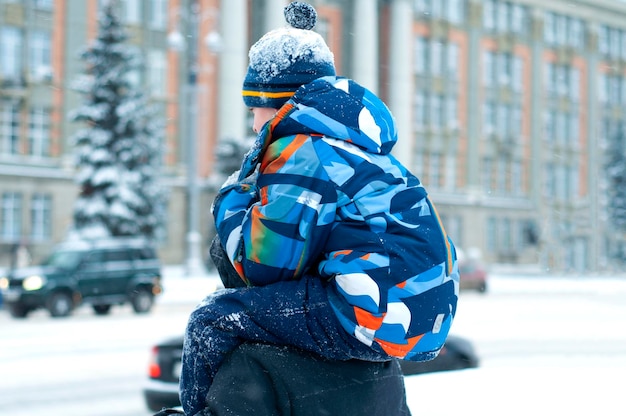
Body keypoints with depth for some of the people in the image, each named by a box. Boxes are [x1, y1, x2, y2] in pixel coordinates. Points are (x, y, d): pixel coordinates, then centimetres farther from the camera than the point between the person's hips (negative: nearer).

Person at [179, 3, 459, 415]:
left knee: (213, 320, -7)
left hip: (375, 317, -10)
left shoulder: (299, 152, -9)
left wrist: (231, 200, 6)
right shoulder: (349, 146, 19)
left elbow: (263, 264, -10)